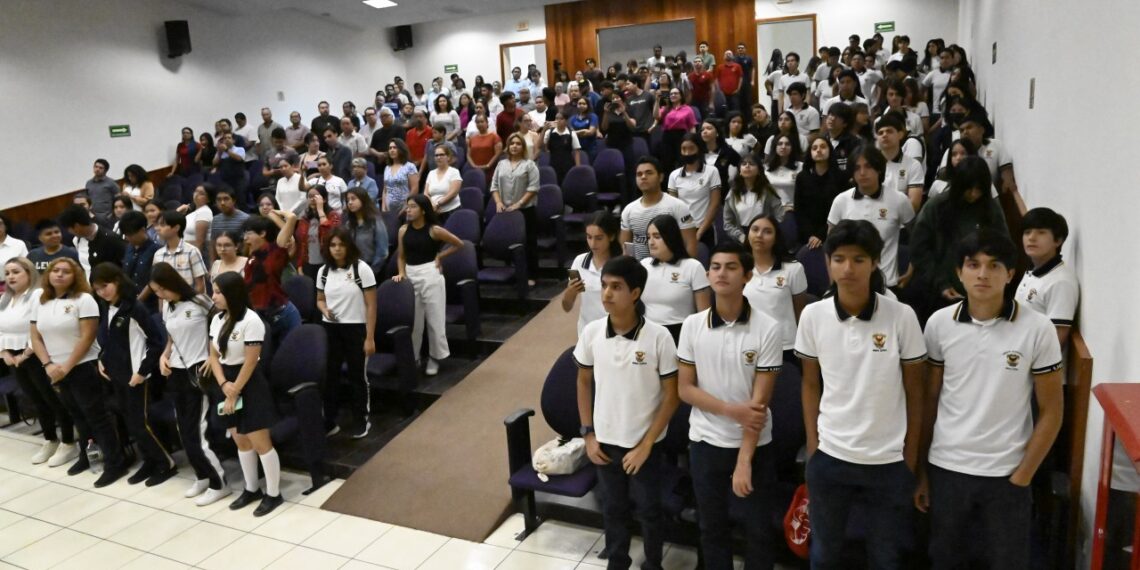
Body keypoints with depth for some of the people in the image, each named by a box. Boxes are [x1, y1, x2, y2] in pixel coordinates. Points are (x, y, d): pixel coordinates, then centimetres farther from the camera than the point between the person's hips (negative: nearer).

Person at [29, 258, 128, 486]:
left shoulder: (84, 299, -10)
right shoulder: (39, 302, 8)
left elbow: (87, 337, -15)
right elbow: (36, 338, 7)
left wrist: (66, 367, -15)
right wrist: (48, 365, -7)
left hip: (83, 368, -6)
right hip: (56, 371, 6)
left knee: (96, 415, -4)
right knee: (78, 416, 17)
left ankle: (115, 464, 1)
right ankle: (86, 456, 32)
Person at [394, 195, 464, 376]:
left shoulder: (434, 230, -8)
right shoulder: (403, 230, 4)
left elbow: (459, 244, 1)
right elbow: (401, 256, 12)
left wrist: (439, 256, -1)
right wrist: (401, 273, -4)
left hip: (430, 275, -4)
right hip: (410, 275, 4)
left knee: (434, 318, 4)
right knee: (413, 320, 10)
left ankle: (434, 357, 19)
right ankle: (412, 357, 22)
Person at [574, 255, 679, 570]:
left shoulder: (658, 337, -19)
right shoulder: (591, 332, -9)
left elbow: (671, 395, -11)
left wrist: (645, 445, -12)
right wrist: (588, 434, 2)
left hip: (644, 444, -3)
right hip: (605, 441, 3)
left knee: (649, 511, 16)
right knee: (613, 509, 20)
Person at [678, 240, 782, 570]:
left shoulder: (767, 329, -12)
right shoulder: (692, 325, -5)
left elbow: (760, 400, -13)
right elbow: (684, 389, -2)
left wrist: (744, 460, -16)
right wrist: (731, 409, -16)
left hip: (754, 446, -2)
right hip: (705, 443, 2)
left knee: (758, 531, 11)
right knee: (712, 528, 16)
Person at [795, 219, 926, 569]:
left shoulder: (902, 317, -10)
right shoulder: (813, 316, -6)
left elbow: (914, 390, -1)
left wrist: (911, 456, 0)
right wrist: (812, 445, 3)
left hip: (889, 461, -1)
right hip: (829, 456, 1)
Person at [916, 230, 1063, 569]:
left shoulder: (1037, 329, -9)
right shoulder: (939, 324, -4)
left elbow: (1051, 411, -3)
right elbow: (929, 401, 3)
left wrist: (1022, 477, -6)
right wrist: (920, 470, 5)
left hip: (1006, 475, -1)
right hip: (945, 469, 2)